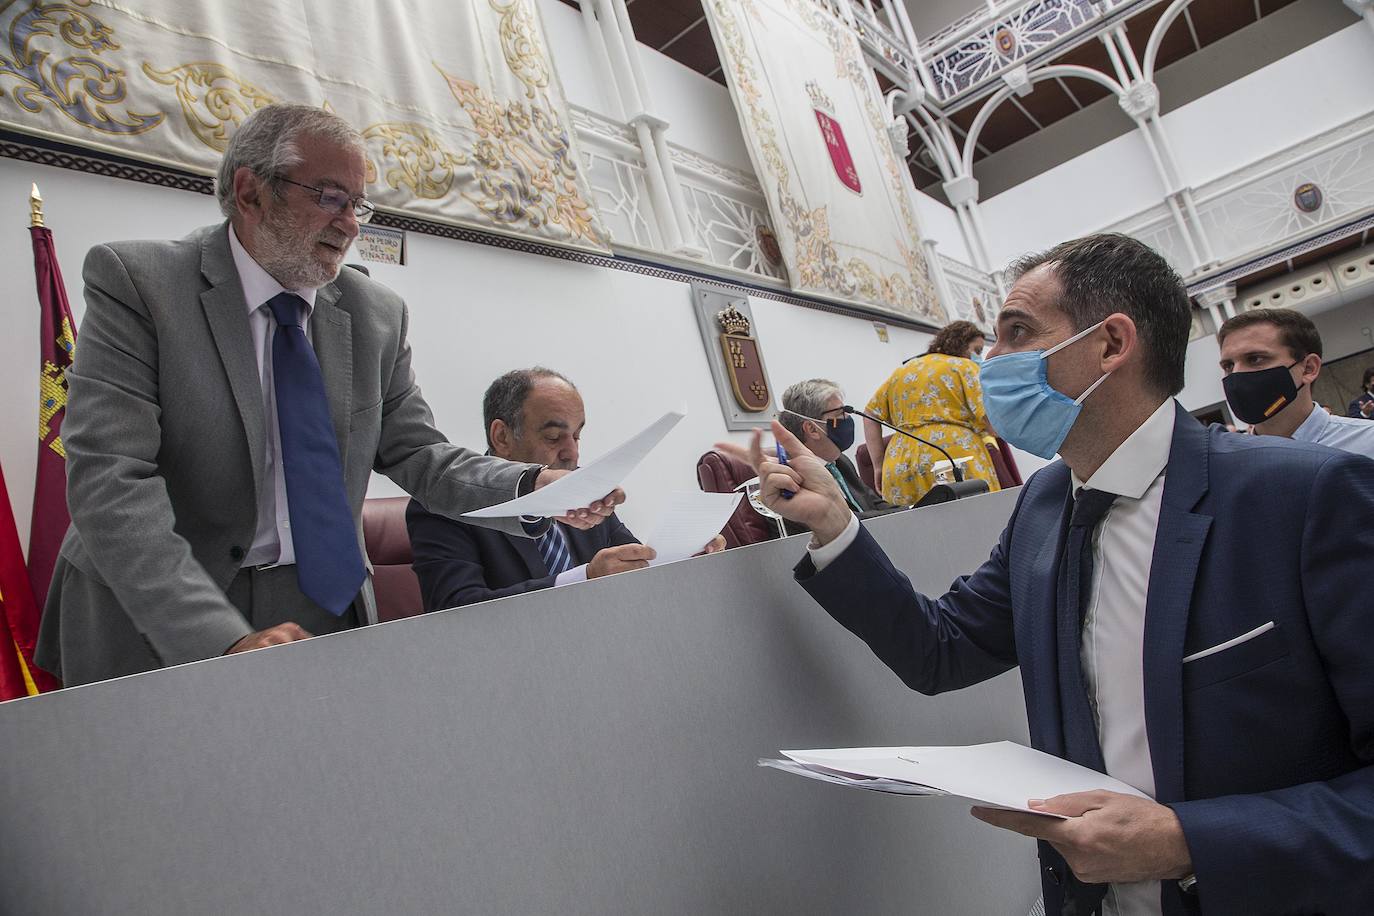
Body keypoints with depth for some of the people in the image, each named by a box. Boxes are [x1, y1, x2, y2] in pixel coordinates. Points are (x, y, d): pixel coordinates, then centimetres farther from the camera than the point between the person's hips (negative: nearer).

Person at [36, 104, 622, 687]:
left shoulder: (377, 316, 4)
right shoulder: (138, 282, -8)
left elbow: (414, 451, 6)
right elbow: (111, 479, -16)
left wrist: (531, 488, -13)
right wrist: (223, 637, -27)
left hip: (325, 610, 3)